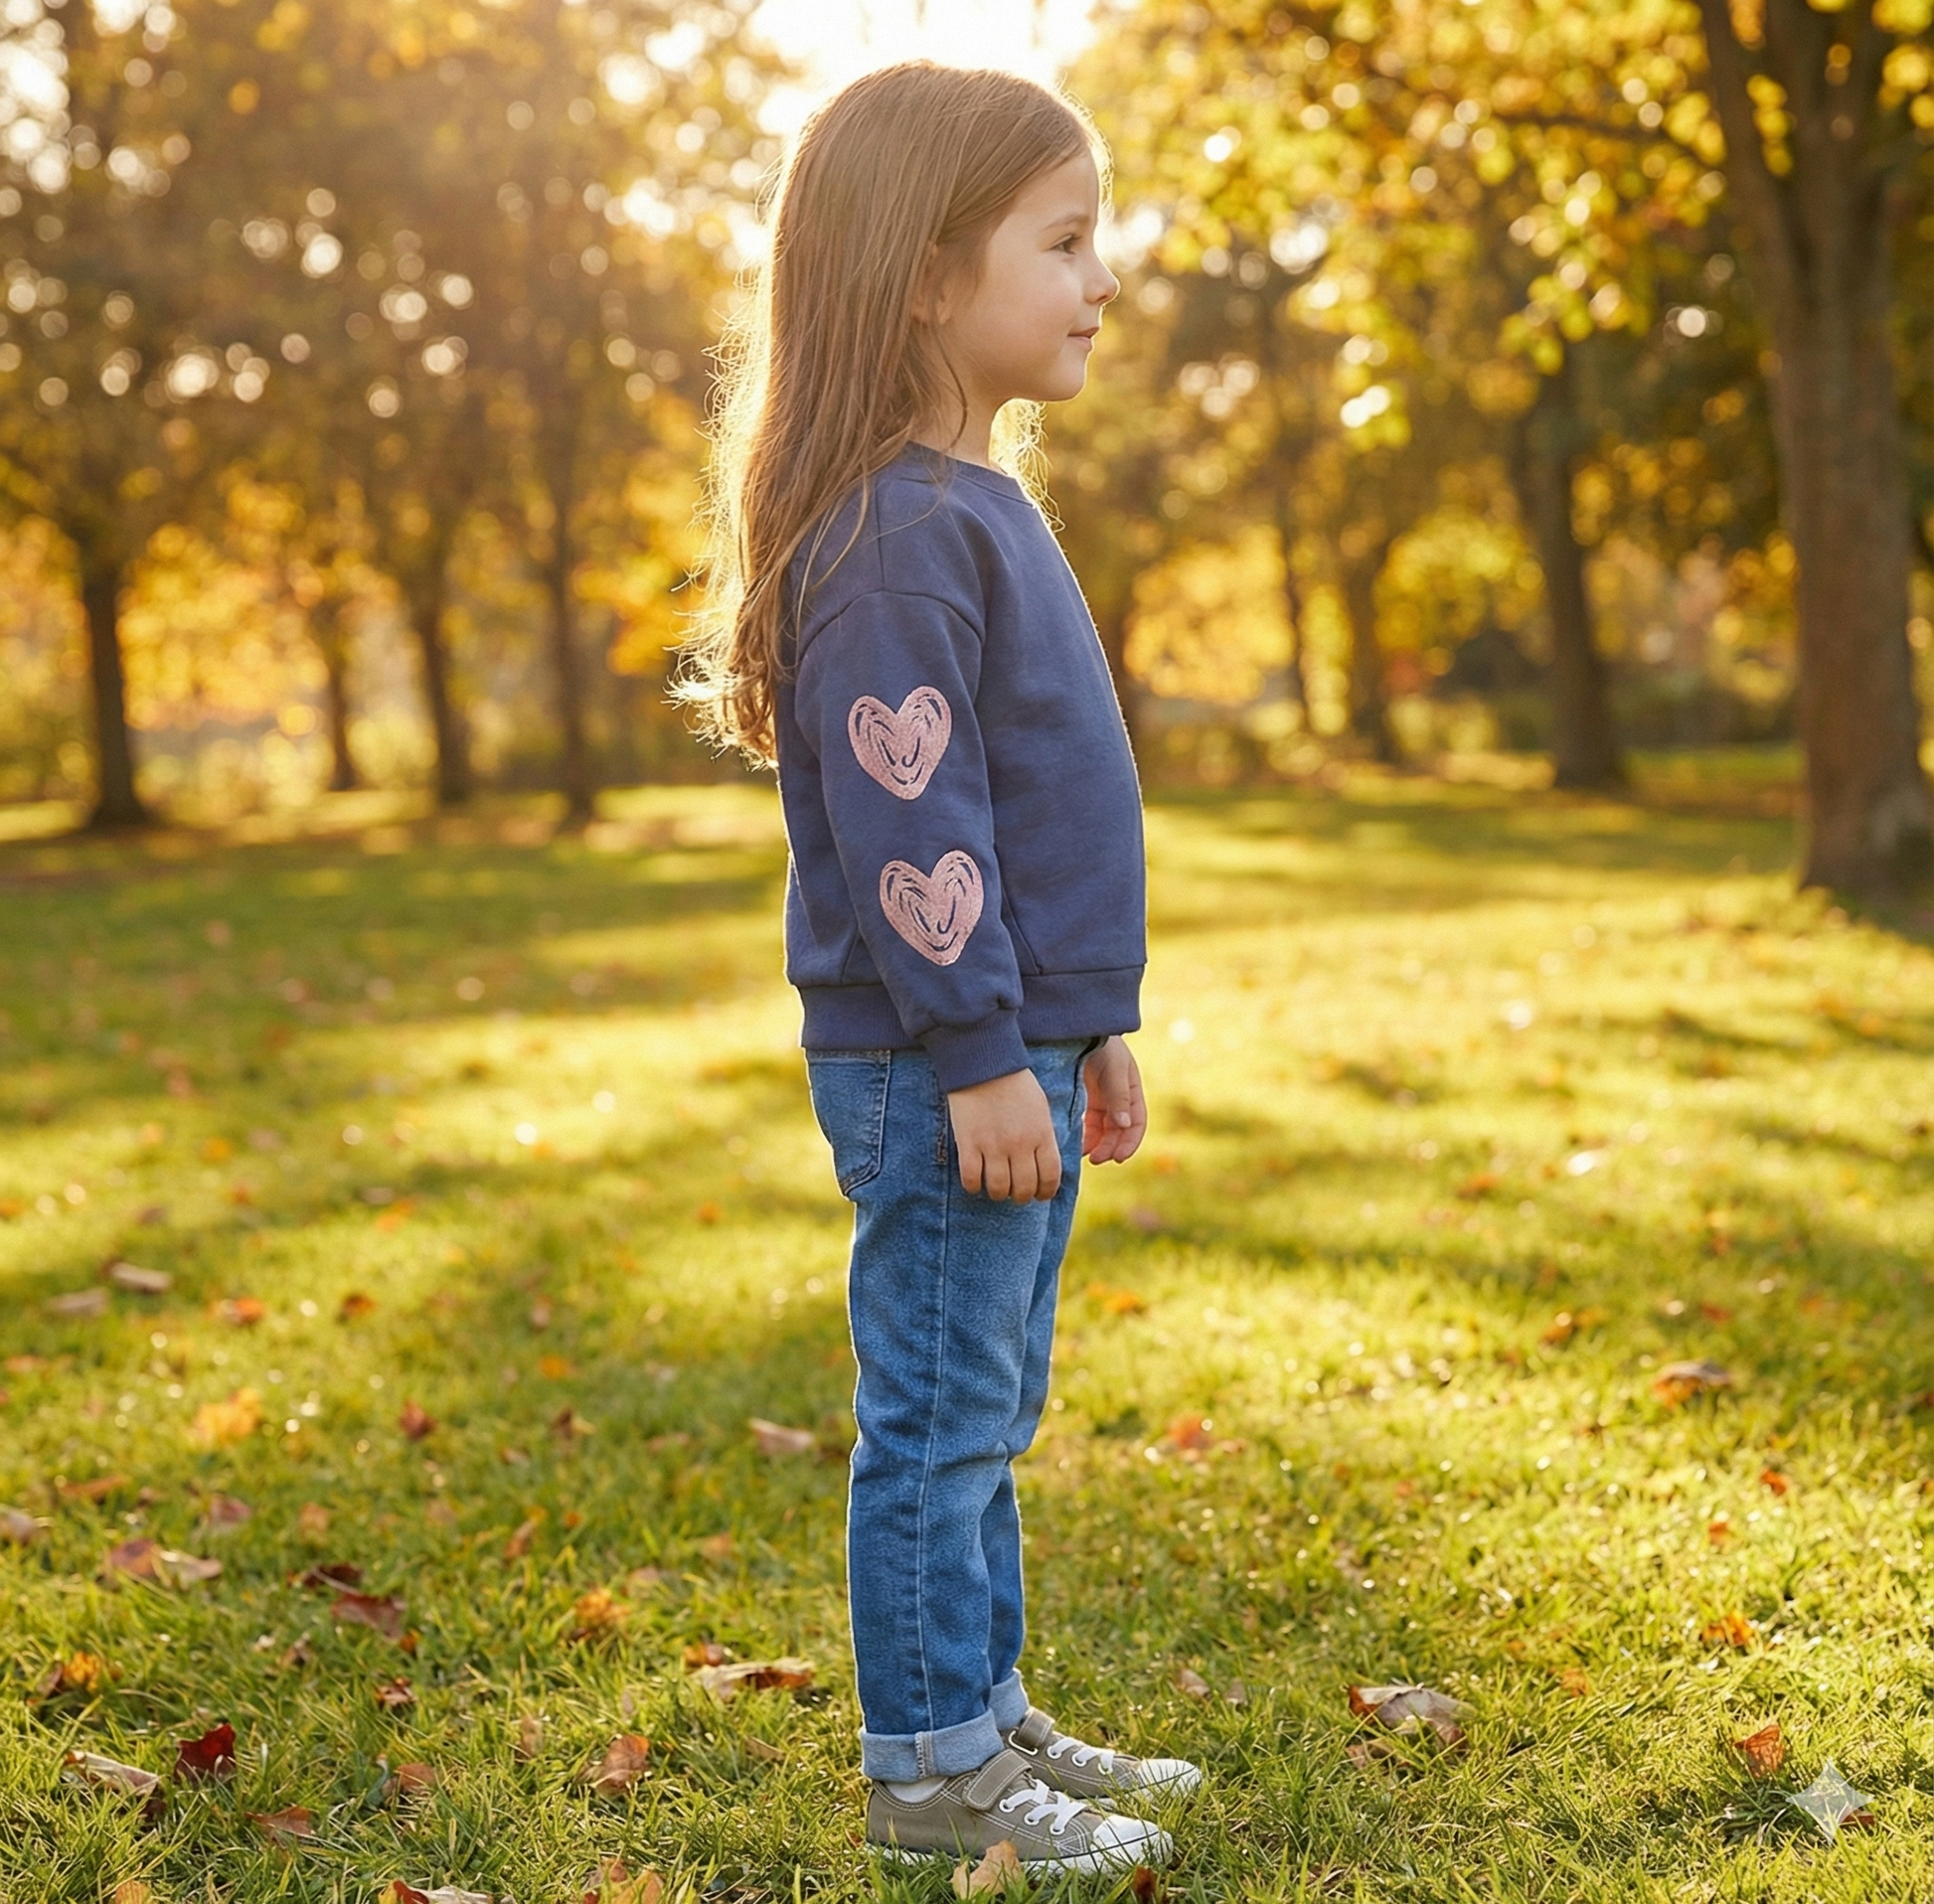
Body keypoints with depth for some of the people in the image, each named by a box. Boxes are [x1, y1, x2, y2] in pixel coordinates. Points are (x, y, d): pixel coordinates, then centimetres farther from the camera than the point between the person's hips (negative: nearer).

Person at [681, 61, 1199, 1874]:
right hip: (930, 1067, -10)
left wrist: (1088, 1025, 21)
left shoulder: (983, 504, 15)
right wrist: (979, 1055, -21)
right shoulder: (896, 533, -17)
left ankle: (988, 1712, 31)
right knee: (939, 1416, 1)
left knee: (986, 1413, 18)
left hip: (1007, 1050, 10)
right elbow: (904, 821, -21)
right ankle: (932, 1773, 13)